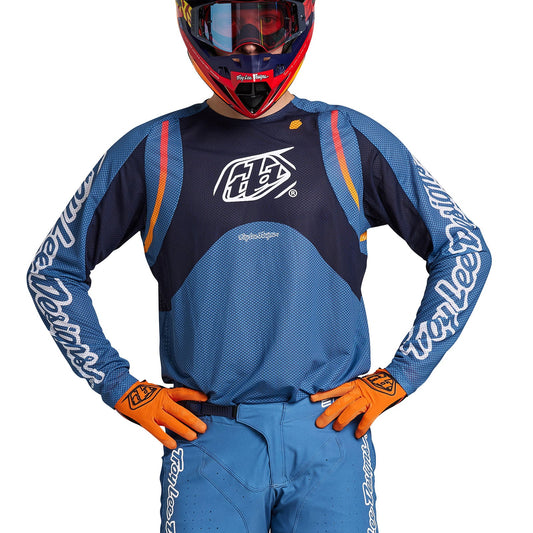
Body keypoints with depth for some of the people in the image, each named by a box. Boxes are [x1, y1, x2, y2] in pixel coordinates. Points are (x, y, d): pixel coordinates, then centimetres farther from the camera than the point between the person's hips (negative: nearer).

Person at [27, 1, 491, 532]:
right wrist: (123, 388, 5)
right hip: (208, 444, 0)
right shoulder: (152, 153, 3)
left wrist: (397, 378, 2)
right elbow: (53, 270, 12)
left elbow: (464, 252, 9)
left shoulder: (351, 143, 3)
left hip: (329, 434, 1)